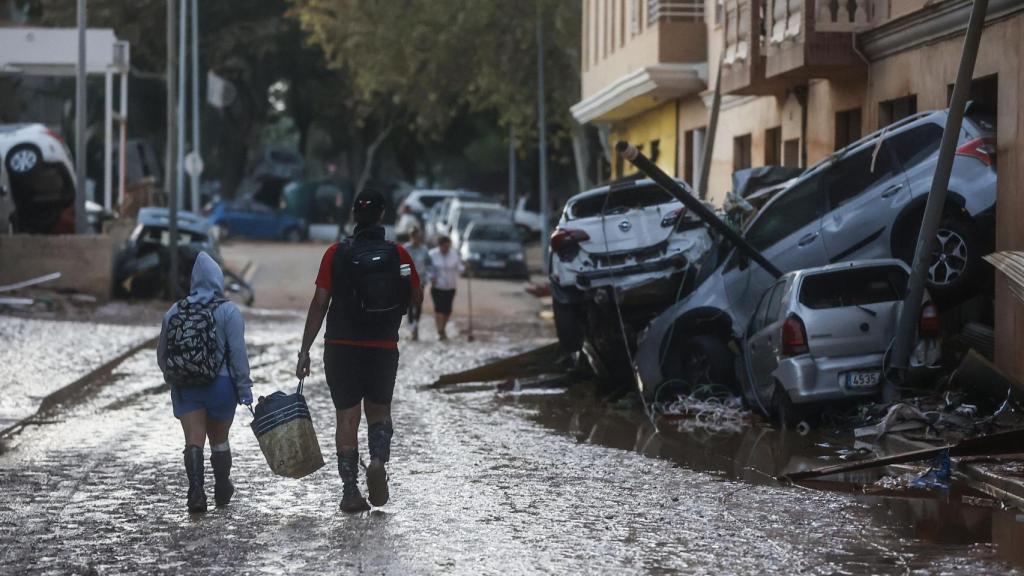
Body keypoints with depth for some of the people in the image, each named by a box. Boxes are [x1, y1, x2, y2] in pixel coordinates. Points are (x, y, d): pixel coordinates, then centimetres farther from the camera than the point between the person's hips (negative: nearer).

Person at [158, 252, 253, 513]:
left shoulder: (174, 312, 6)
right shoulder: (228, 312, -7)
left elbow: (161, 353, 13)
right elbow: (238, 352, -12)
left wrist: (172, 378, 29)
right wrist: (244, 387, -8)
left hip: (184, 387, 2)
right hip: (220, 384, -2)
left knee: (194, 440, -1)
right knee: (219, 439, 14)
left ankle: (196, 489, -19)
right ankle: (222, 491, 28)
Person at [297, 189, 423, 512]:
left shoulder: (336, 254, -5)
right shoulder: (398, 255, -3)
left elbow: (319, 304, -5)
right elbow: (417, 299, 7)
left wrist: (305, 350, -2)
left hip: (341, 348, -1)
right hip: (384, 349, 1)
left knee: (347, 418, 6)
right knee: (379, 412, 18)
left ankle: (350, 491, 2)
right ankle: (379, 459, -9)